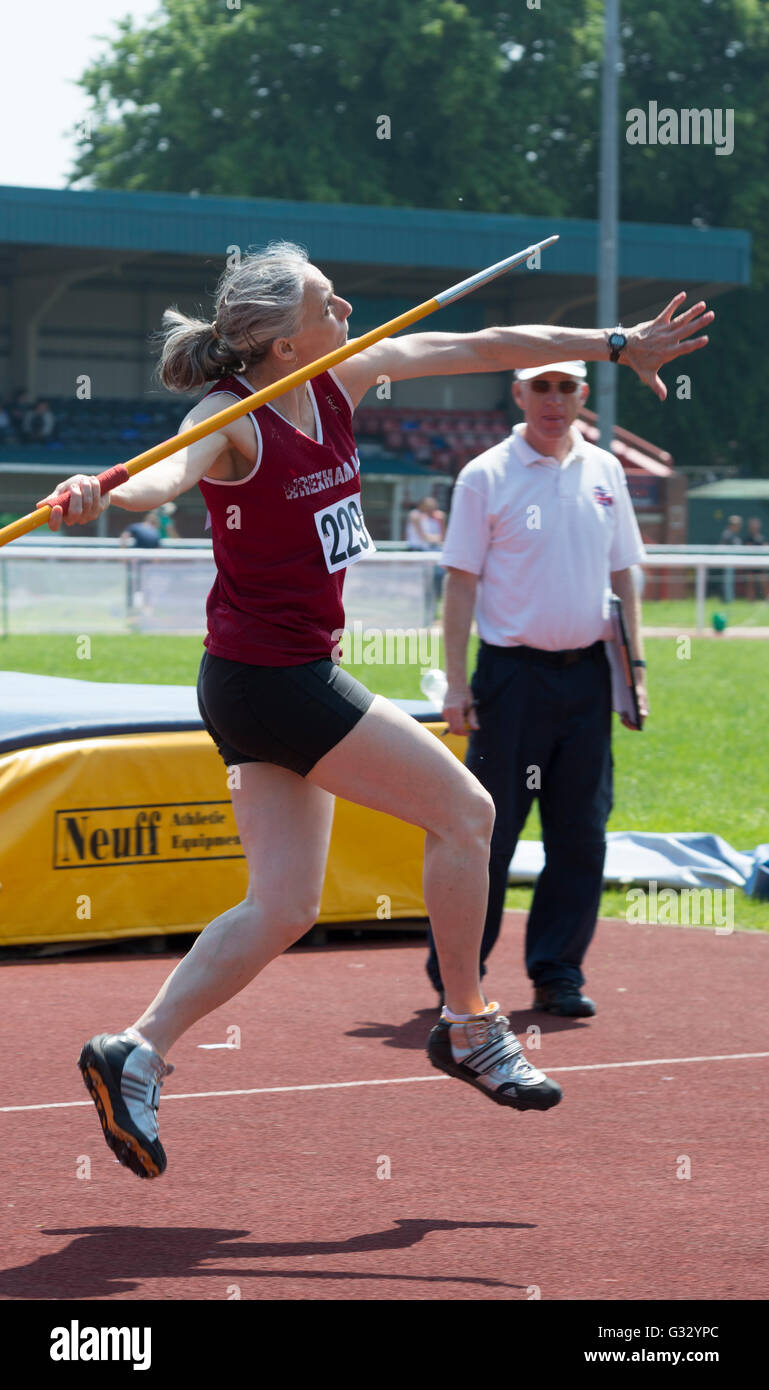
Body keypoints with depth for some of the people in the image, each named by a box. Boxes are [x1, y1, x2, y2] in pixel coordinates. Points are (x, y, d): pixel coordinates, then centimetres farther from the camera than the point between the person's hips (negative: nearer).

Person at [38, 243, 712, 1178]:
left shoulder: (340, 380, 4)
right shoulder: (233, 419, -18)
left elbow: (480, 349, 11)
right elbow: (173, 470, -41)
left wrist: (619, 346, 17)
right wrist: (104, 494, -64)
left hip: (292, 676, 9)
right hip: (270, 676, -9)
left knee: (283, 908, 6)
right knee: (464, 810, 1)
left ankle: (137, 1050, 2)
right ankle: (470, 1029, 14)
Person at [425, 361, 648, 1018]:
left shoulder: (605, 472, 11)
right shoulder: (486, 476, -2)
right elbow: (462, 582, -4)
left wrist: (635, 662, 9)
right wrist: (457, 683, -10)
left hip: (588, 673, 4)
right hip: (514, 672, -4)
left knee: (582, 832, 4)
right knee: (488, 828, -3)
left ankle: (558, 972, 13)